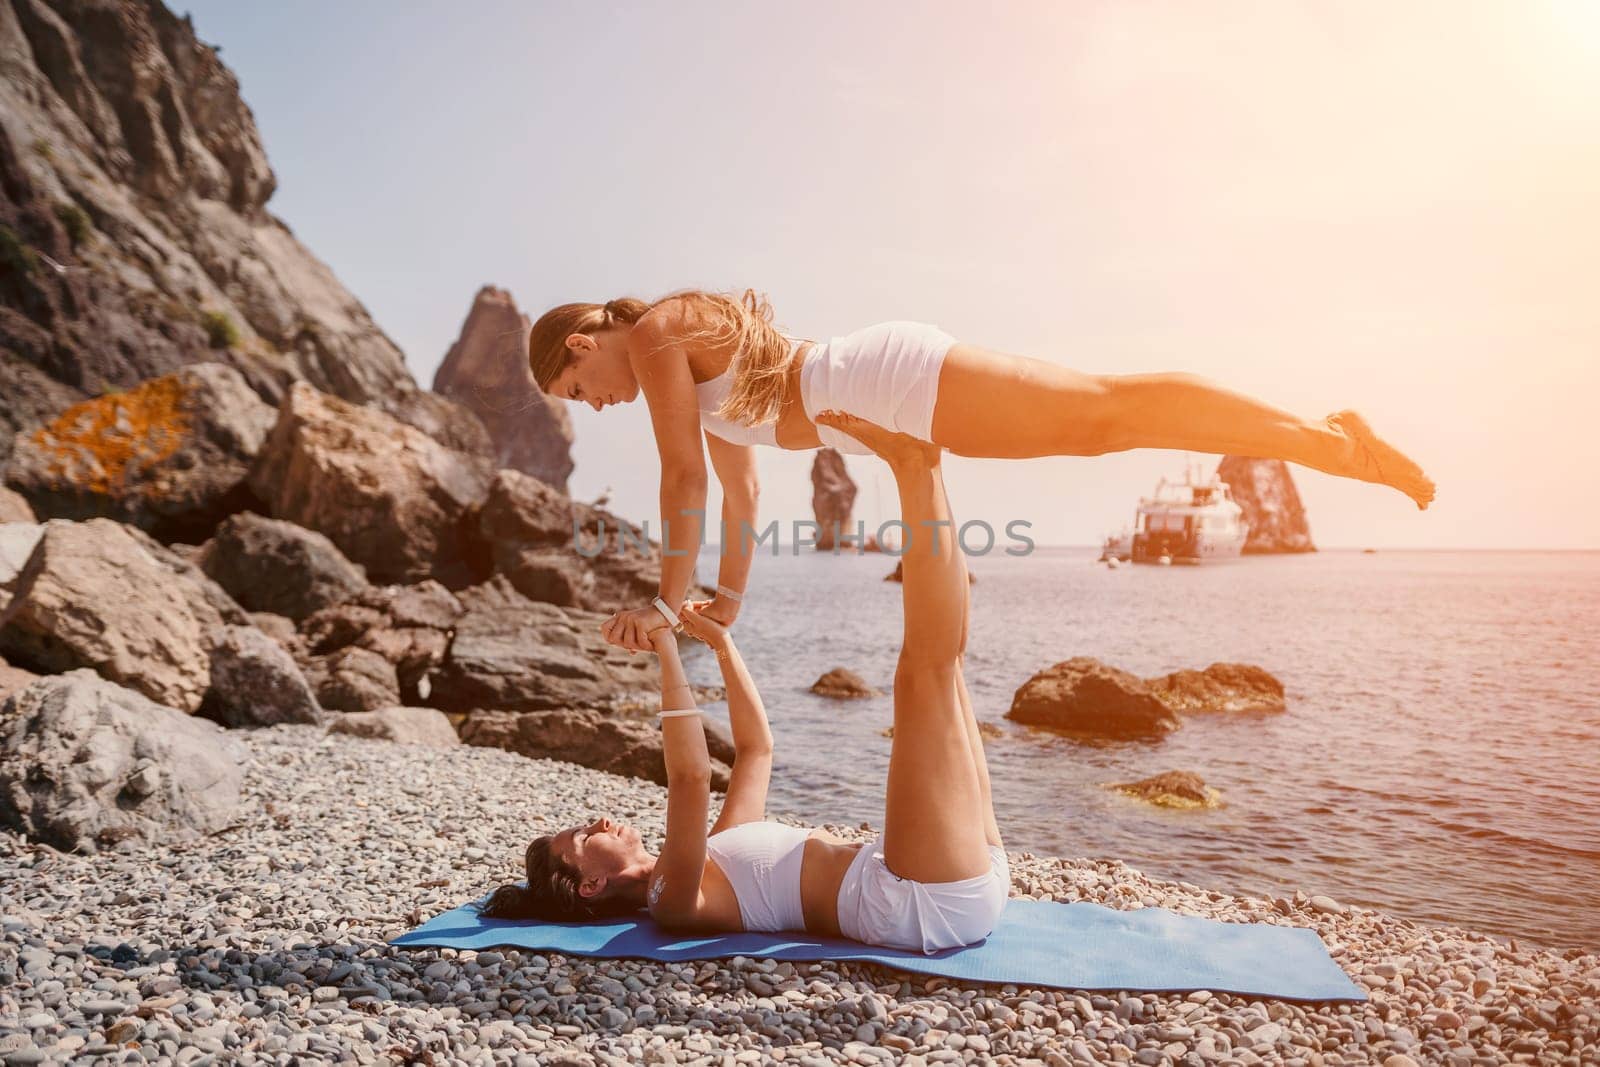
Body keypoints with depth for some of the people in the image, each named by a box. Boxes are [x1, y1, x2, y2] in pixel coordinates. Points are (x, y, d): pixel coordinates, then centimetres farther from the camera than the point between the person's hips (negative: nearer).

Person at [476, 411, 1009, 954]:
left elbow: (756, 746, 28)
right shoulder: (673, 903, -5)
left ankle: (917, 465, 0)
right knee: (926, 666, -21)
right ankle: (915, 468, -11)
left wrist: (722, 642, 23)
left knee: (941, 656, 14)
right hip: (926, 902, -8)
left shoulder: (708, 865, 23)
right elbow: (691, 776, -24)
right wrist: (666, 651, -20)